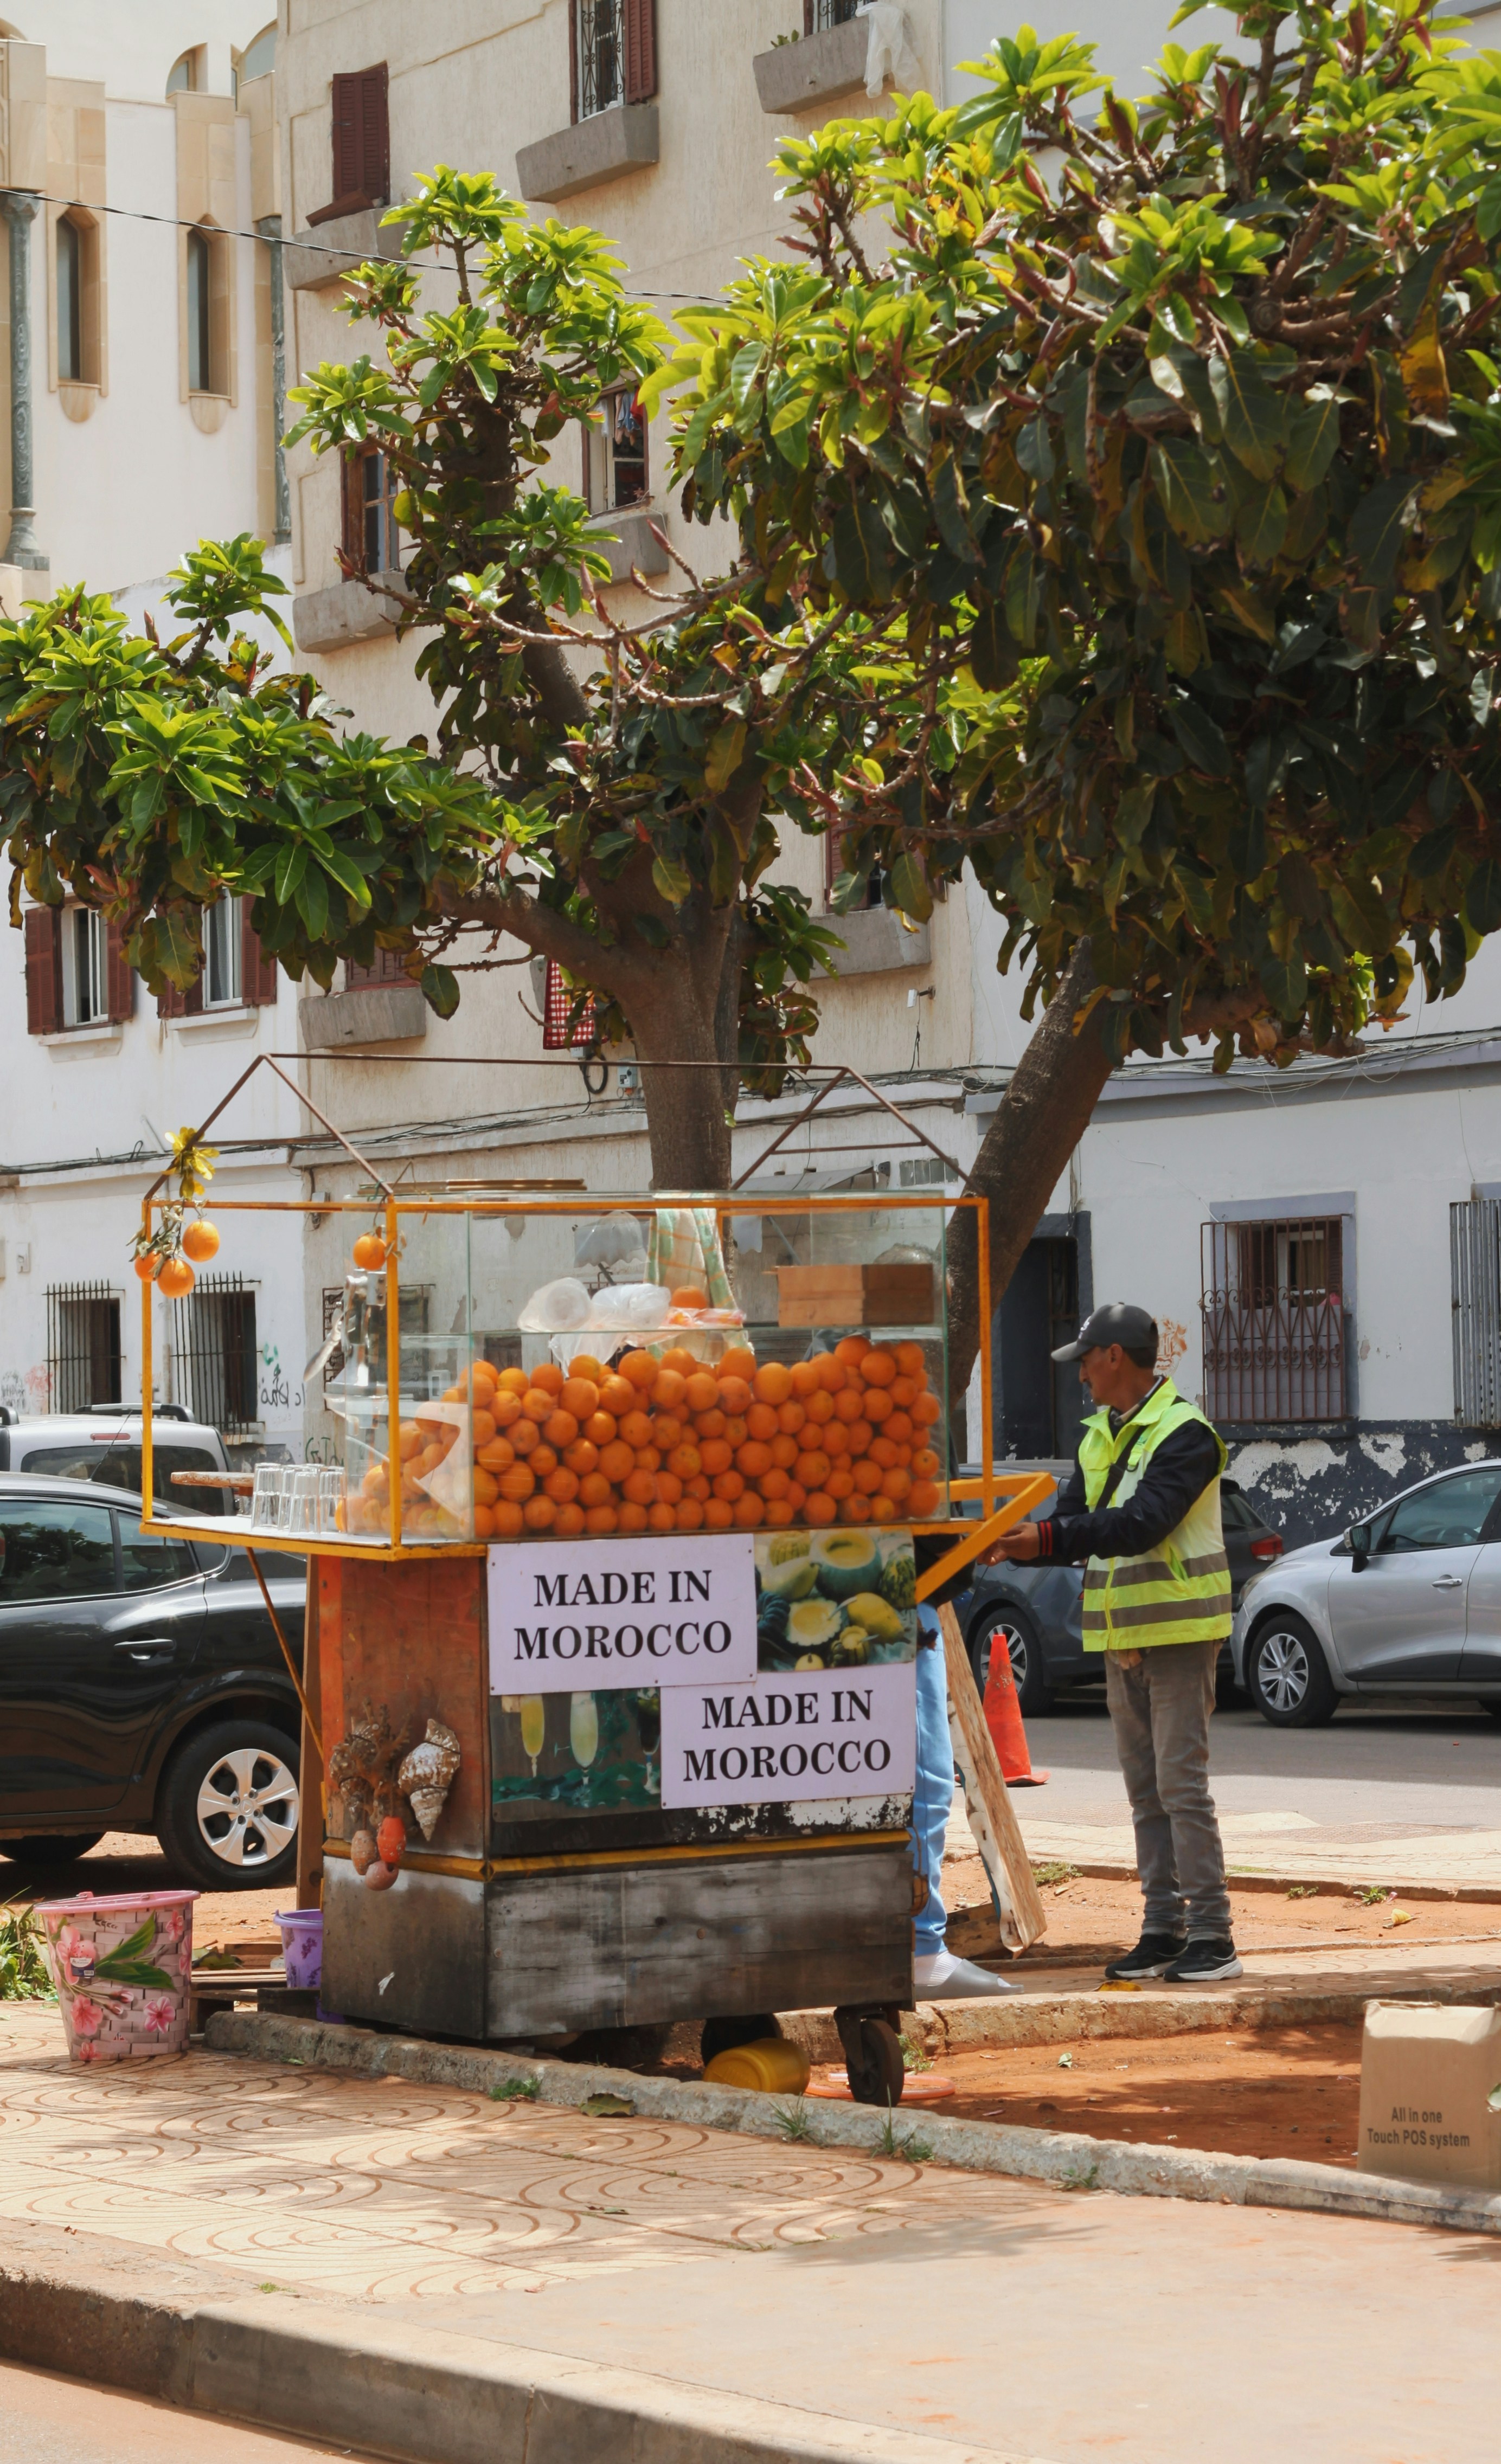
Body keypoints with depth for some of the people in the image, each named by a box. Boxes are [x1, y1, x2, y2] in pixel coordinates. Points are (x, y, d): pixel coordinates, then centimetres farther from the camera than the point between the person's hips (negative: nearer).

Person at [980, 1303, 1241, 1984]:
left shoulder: (1184, 1434, -13)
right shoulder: (1100, 1436, 14)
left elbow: (1142, 1524, -25)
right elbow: (1074, 1523, 12)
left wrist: (1044, 1537, -31)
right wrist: (1010, 1544, -7)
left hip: (1179, 1632, -8)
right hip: (1123, 1637, 8)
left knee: (1182, 1785, -10)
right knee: (1145, 1792, 10)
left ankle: (1212, 1936, -7)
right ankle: (1163, 1929, 14)